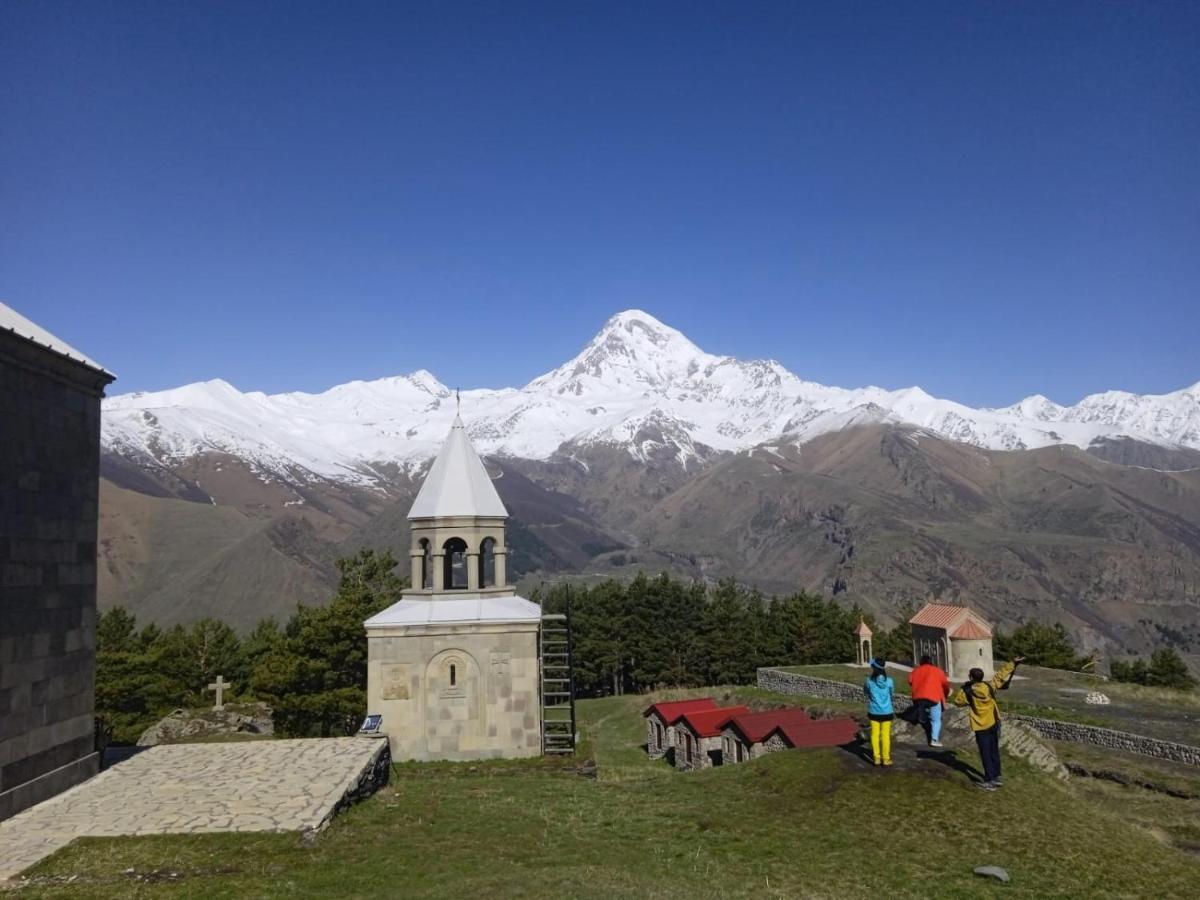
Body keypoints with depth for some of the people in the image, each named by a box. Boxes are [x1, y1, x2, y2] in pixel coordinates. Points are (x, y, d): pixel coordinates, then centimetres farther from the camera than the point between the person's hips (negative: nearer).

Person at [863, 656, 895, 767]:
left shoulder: (869, 681, -12)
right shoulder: (889, 681, -11)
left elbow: (865, 692, 5)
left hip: (874, 712, 0)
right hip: (886, 712, 0)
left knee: (875, 734, 11)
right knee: (886, 735, 8)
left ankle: (877, 758, 13)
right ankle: (886, 758, 12)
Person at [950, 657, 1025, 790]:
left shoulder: (968, 692, -15)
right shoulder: (990, 686, -5)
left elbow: (957, 701, 1)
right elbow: (1002, 674, 6)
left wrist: (963, 688, 9)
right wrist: (1013, 663, 17)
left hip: (981, 727, -5)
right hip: (994, 723, 5)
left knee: (986, 754, 1)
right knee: (994, 751, 17)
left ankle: (990, 781, 0)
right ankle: (996, 777, 25)